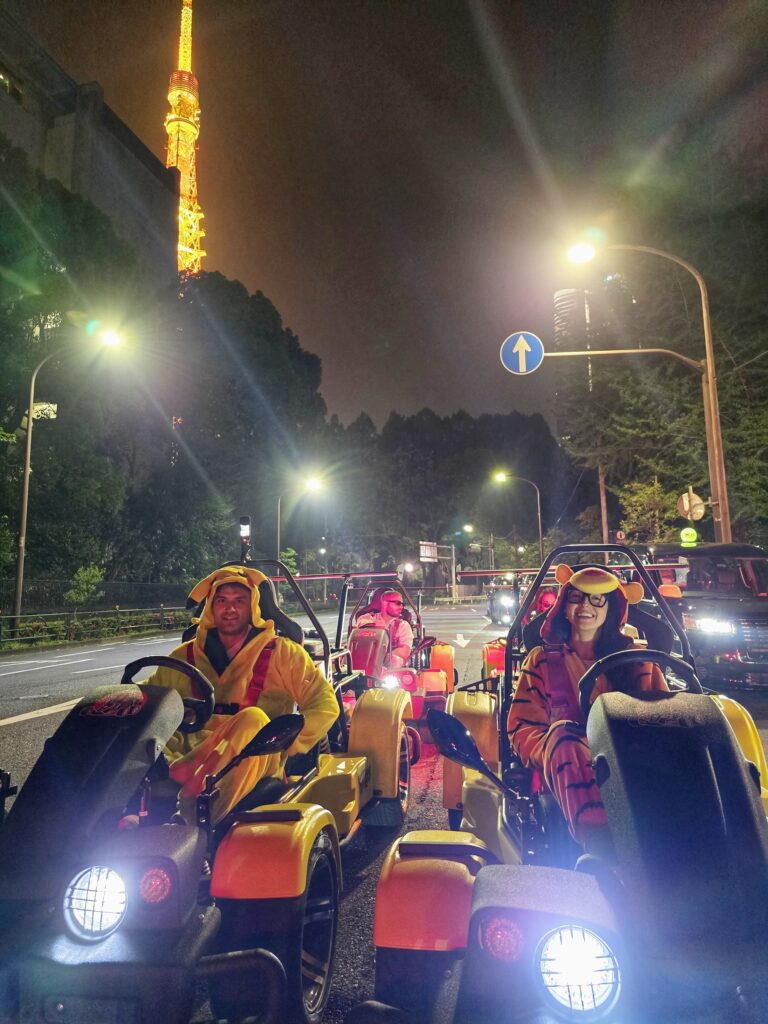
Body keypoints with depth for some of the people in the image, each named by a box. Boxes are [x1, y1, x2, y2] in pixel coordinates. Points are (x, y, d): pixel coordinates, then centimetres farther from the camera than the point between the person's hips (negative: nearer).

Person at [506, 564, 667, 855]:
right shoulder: (544, 660, 17)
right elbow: (521, 728, 7)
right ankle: (599, 841, -54)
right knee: (562, 733, -35)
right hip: (565, 772, -1)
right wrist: (557, 751, -15)